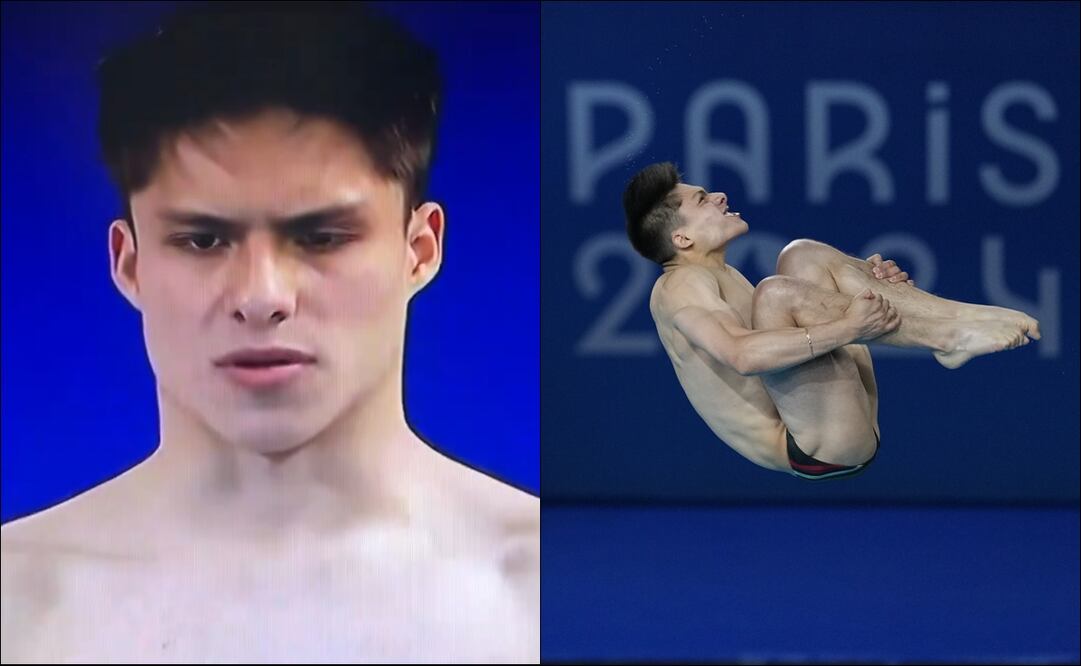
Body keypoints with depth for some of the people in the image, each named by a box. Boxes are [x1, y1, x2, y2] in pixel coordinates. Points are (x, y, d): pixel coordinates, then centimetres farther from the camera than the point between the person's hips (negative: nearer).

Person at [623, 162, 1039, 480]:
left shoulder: (719, 277, 24)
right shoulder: (681, 285, -7)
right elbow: (744, 355, -26)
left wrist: (863, 282, 9)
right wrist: (849, 329, -30)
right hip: (819, 450, -10)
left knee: (802, 257, 8)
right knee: (776, 292, -27)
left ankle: (954, 318, -8)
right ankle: (946, 338, -19)